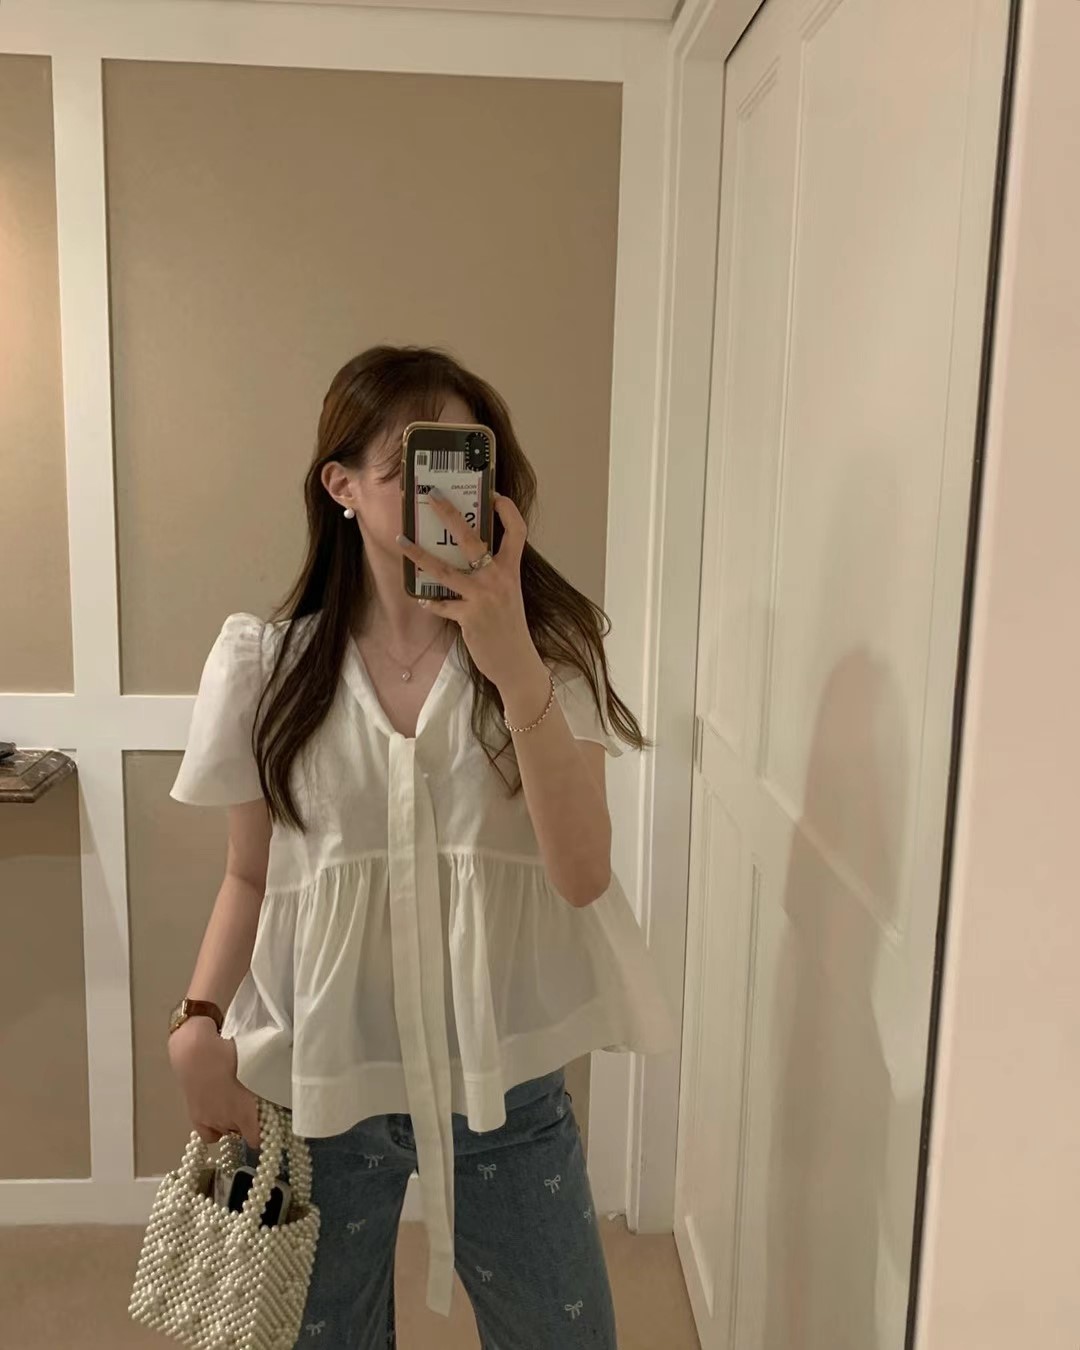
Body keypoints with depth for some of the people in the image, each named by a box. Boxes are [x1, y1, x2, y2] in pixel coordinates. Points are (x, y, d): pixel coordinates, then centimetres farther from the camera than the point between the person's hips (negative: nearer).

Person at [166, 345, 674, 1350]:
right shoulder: (271, 663, -4)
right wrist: (199, 1024, -11)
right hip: (321, 1080, 1)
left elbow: (582, 874, -19)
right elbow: (250, 877, 5)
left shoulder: (550, 646, -7)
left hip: (502, 1077, 0)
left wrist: (510, 661, -28)